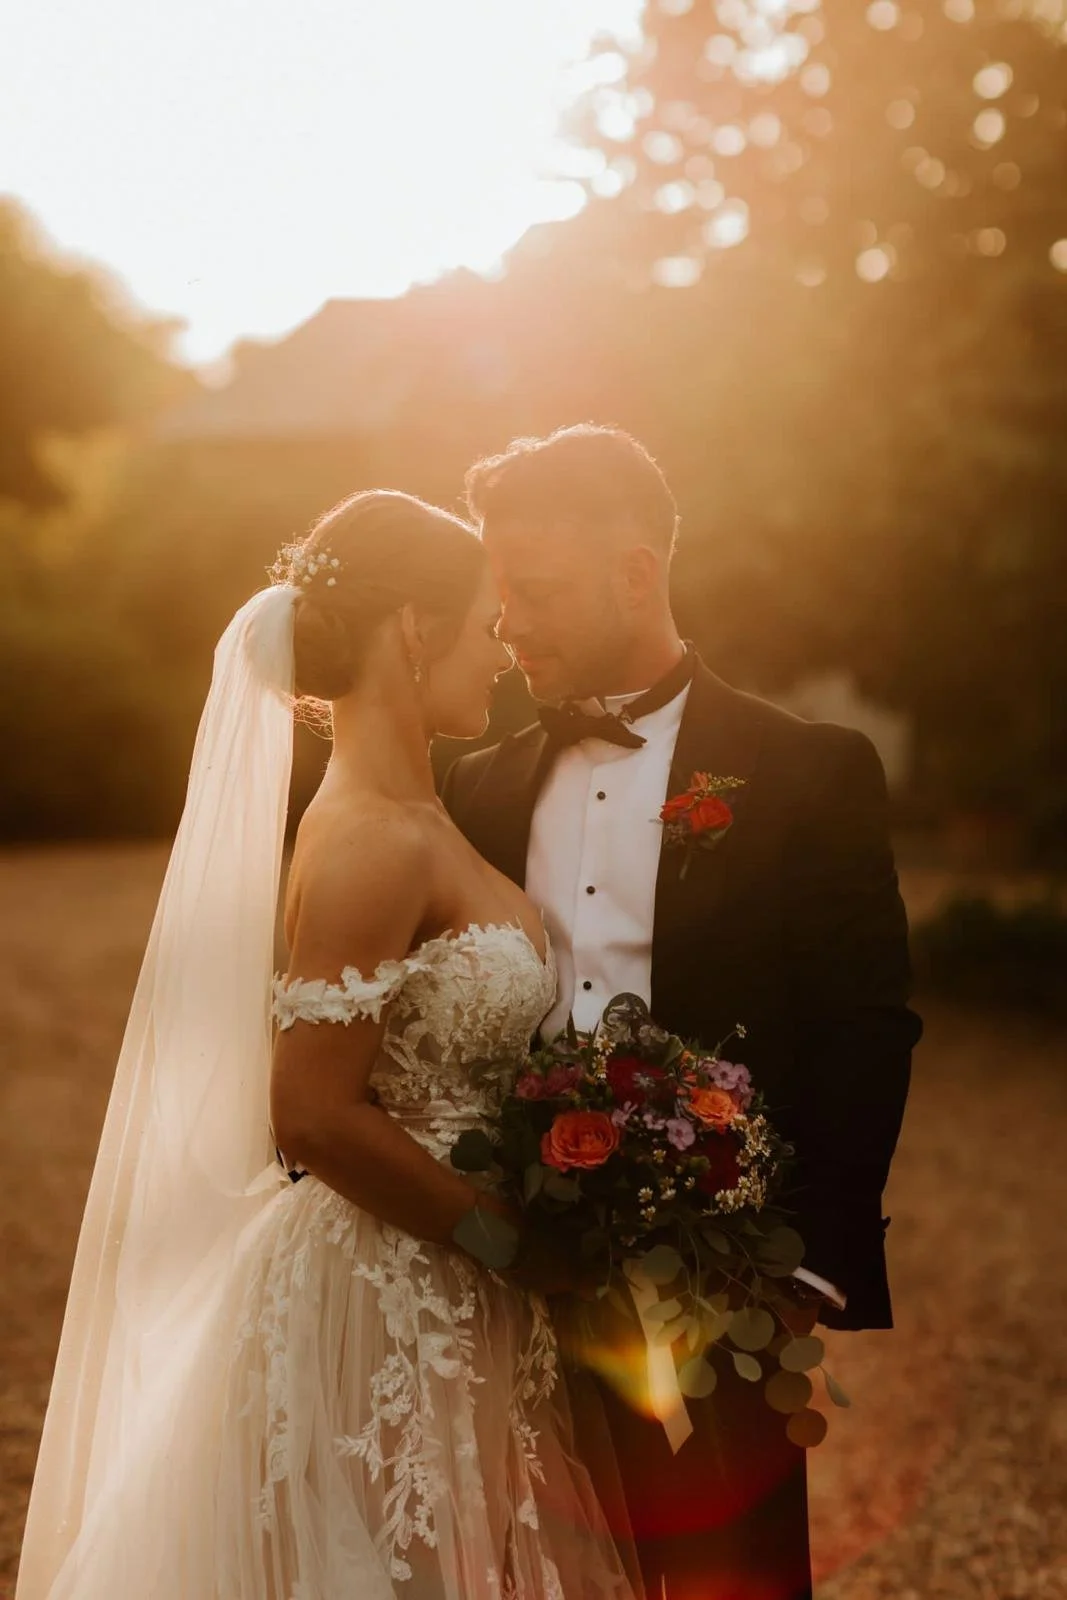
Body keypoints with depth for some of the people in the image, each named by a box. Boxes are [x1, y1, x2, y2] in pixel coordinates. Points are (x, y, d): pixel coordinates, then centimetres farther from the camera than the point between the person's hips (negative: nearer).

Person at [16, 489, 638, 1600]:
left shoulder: (406, 820, 8)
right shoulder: (377, 844, -20)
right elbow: (314, 1115, -23)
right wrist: (513, 1243, -15)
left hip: (441, 1306, 9)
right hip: (386, 1310, -9)